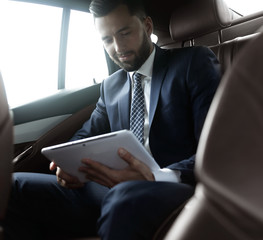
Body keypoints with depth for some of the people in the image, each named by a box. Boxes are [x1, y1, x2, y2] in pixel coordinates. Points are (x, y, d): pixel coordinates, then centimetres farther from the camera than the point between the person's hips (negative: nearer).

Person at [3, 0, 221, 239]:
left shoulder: (194, 62, 1)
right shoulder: (111, 86, 21)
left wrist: (156, 177, -29)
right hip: (113, 190, 6)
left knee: (124, 199, -40)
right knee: (14, 188, -10)